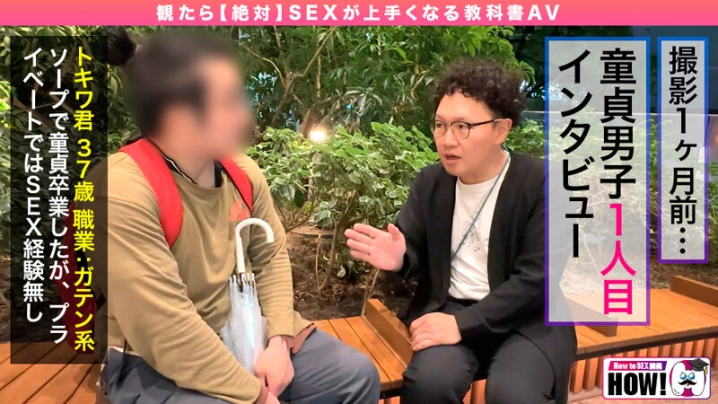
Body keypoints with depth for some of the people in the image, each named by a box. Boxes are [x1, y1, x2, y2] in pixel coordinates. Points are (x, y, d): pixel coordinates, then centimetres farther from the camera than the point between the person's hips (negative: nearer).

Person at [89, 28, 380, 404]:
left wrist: (279, 341, -7)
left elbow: (271, 256, 6)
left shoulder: (243, 172, -4)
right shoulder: (121, 193, -25)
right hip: (154, 362, -5)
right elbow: (168, 332, -25)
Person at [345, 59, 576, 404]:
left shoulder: (543, 185, -11)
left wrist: (462, 323, -23)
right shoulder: (430, 181, 2)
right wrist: (398, 258, -16)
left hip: (527, 318, -2)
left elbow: (535, 278, -17)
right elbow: (416, 252, 9)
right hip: (448, 308, 3)